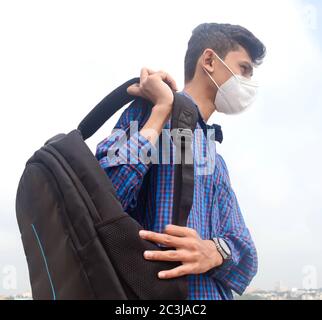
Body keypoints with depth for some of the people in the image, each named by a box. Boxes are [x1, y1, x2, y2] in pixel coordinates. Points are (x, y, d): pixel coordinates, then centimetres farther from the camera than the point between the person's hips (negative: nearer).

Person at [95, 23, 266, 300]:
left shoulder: (216, 160, 17)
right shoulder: (150, 110, -6)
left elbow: (244, 252, 5)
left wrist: (215, 252, -18)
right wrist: (161, 110, -17)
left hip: (216, 292, 8)